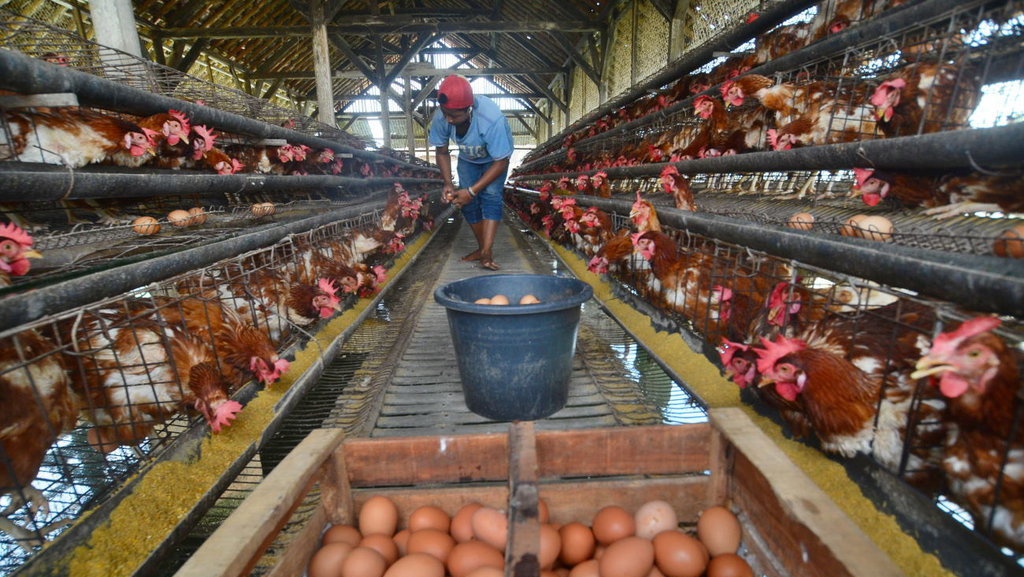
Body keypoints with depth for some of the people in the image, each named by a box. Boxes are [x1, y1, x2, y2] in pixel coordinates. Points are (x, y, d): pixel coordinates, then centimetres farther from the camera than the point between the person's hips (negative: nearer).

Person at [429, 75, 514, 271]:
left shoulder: (491, 119, -43)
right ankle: (482, 248, 13)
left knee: (490, 195, -22)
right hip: (468, 158, 4)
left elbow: (501, 162, -34)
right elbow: (442, 152, -12)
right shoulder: (440, 117, -30)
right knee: (467, 202, -3)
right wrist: (448, 183, -26)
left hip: (495, 157, -4)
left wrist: (472, 190, -37)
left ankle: (487, 253, -28)